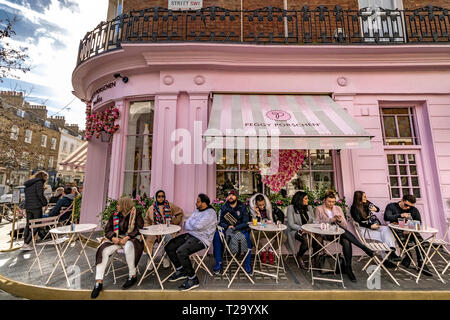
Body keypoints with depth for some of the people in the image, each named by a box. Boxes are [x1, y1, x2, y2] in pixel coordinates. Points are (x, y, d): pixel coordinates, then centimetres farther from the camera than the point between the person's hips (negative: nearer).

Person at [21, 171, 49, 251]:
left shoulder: (28, 183, 19)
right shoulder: (39, 181, -7)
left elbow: (27, 195, 18)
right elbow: (40, 194, -16)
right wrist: (45, 203, -4)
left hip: (28, 207, 8)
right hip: (36, 206, -8)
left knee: (28, 225, 13)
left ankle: (25, 243, 16)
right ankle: (26, 244, -3)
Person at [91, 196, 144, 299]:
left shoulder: (136, 214, -5)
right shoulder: (115, 215, 8)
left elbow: (138, 229, -10)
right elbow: (107, 229, 9)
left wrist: (126, 238, -21)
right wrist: (114, 238, -10)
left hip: (131, 239, -5)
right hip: (116, 239, 5)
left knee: (129, 247, -37)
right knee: (103, 251, -22)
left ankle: (132, 276, -17)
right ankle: (98, 282, -11)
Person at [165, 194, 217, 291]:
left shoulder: (210, 213, -15)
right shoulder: (197, 210, 13)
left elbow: (198, 226, -26)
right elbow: (186, 225, 11)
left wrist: (191, 221, -5)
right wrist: (194, 227, -11)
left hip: (201, 239, -9)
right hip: (190, 235, 9)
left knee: (181, 252, -29)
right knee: (169, 247, 3)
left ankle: (193, 279, -11)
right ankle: (181, 271, 19)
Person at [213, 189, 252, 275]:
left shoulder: (242, 207, 0)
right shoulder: (223, 207, 4)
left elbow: (245, 222, -3)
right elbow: (221, 222, 4)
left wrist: (235, 228, -17)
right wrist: (228, 227, -16)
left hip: (240, 229, -1)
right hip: (226, 229, 2)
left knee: (247, 236, -32)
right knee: (216, 235, -26)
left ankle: (247, 264, -15)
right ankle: (218, 263, -15)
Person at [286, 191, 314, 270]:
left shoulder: (309, 207, 8)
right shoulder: (291, 208, -9)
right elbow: (291, 224, -12)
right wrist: (302, 229, -26)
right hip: (295, 231, -5)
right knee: (306, 240, -34)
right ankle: (299, 257, -4)